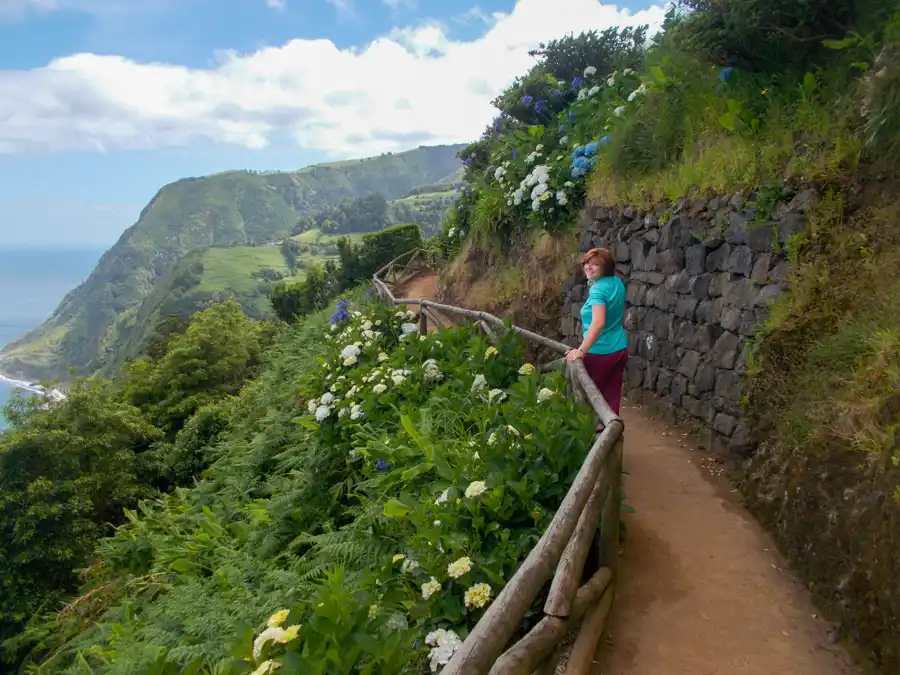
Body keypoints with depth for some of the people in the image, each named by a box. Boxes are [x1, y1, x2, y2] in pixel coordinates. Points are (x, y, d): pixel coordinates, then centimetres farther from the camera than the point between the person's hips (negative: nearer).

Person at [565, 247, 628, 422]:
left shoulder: (598, 290, -20)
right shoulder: (617, 283, 5)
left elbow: (598, 323, -35)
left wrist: (581, 350, -40)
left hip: (600, 353, -8)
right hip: (620, 349, 8)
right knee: (612, 397, 11)